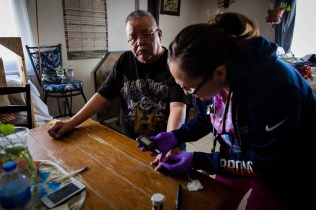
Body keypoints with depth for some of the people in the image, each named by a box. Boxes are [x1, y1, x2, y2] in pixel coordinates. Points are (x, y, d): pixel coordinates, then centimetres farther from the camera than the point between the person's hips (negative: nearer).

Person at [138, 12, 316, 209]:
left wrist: (197, 160, -29)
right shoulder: (210, 76, -20)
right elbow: (205, 119, -2)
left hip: (280, 171, -5)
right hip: (238, 156, 6)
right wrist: (175, 137, -17)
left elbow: (264, 162, -28)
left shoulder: (272, 87, -40)